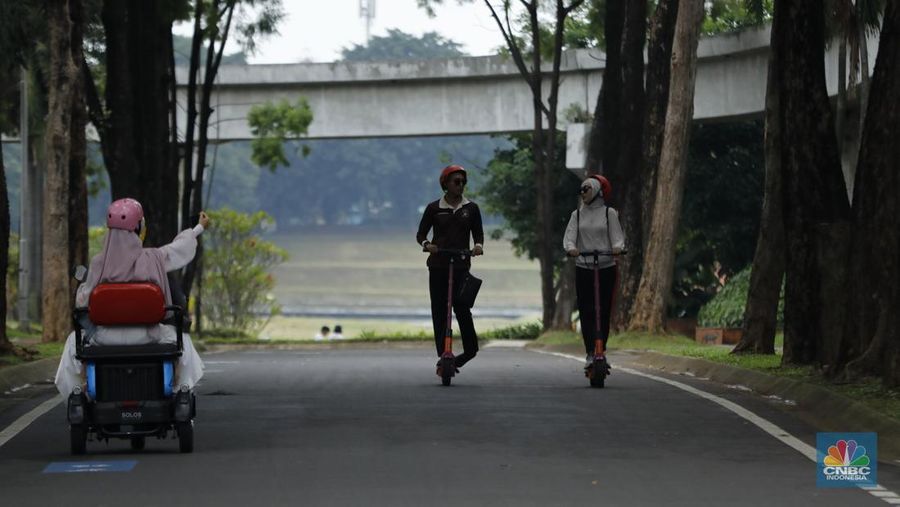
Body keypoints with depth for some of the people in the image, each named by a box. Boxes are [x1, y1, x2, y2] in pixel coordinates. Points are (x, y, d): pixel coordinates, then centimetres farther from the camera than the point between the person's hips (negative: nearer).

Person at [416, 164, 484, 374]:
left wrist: (478, 245, -12)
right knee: (439, 312, -1)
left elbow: (478, 233, 11)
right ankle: (443, 356, 2)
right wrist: (426, 244, -15)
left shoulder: (471, 208, 7)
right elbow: (421, 233, 7)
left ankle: (470, 349, 2)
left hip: (461, 265, 0)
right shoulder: (434, 208, 5)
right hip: (438, 265, 1)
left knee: (462, 308, -13)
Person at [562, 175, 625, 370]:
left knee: (604, 312, -1)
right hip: (583, 267, 2)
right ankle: (590, 353, -3)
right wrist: (570, 248, -23)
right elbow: (569, 235, -1)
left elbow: (617, 235, -2)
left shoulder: (609, 213, 4)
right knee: (586, 312, -4)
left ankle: (601, 350, 8)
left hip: (606, 267, -2)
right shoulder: (577, 214, 10)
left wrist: (618, 247, -25)